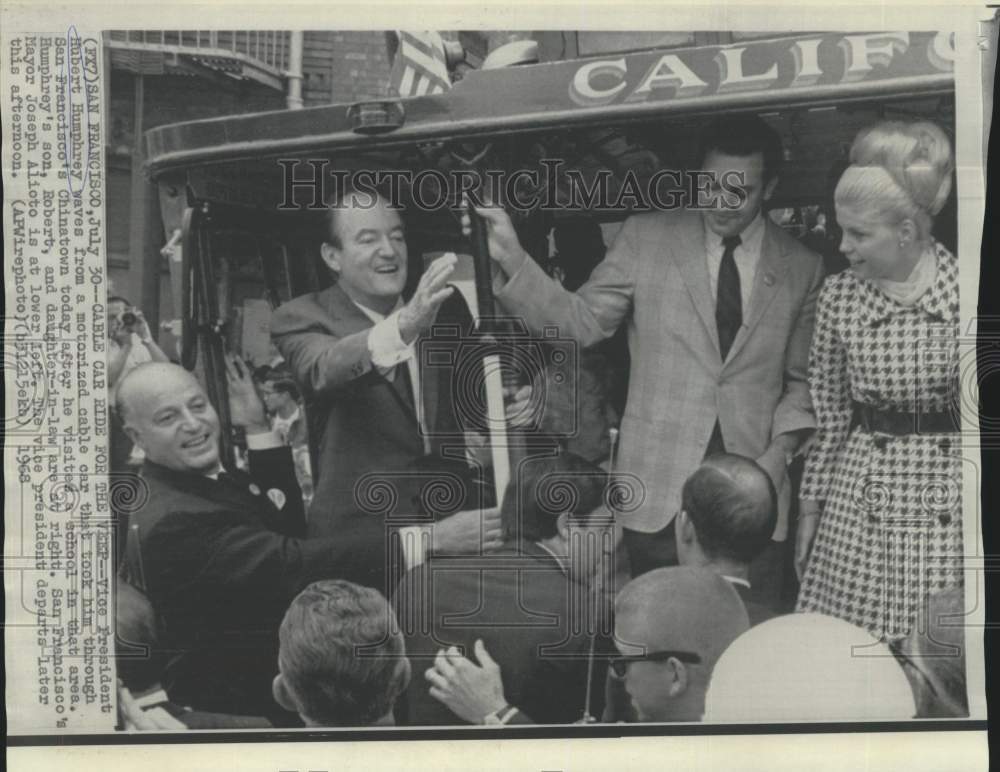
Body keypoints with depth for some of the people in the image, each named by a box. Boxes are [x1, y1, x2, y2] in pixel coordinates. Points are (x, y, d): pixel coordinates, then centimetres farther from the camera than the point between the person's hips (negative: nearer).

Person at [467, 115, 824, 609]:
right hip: (659, 491, -1)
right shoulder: (646, 237, 3)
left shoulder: (801, 268, 7)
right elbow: (580, 322, -3)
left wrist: (782, 448, -4)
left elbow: (800, 378, 11)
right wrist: (512, 259, -14)